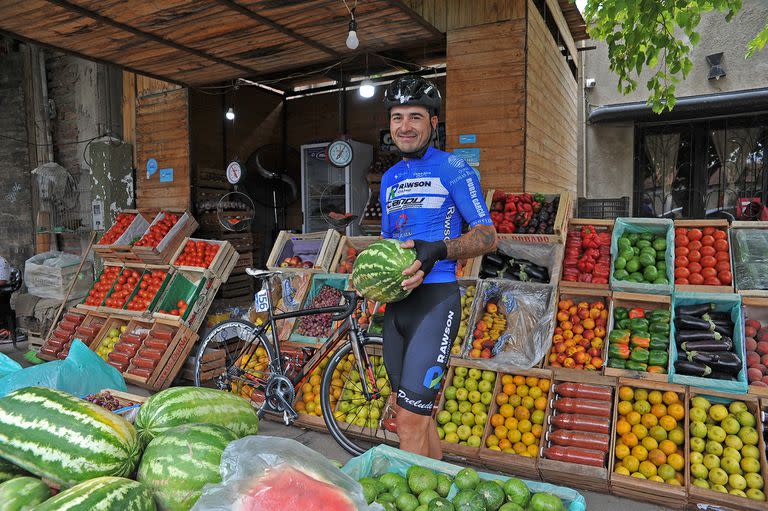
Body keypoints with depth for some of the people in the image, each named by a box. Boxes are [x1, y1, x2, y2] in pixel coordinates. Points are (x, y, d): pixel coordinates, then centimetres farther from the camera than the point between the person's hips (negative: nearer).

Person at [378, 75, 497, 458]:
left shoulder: (452, 169, -4)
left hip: (435, 300, -7)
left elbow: (488, 236, -7)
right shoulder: (390, 178, 17)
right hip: (396, 302, 7)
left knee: (409, 419, -8)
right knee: (415, 414, 15)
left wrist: (438, 249, -24)